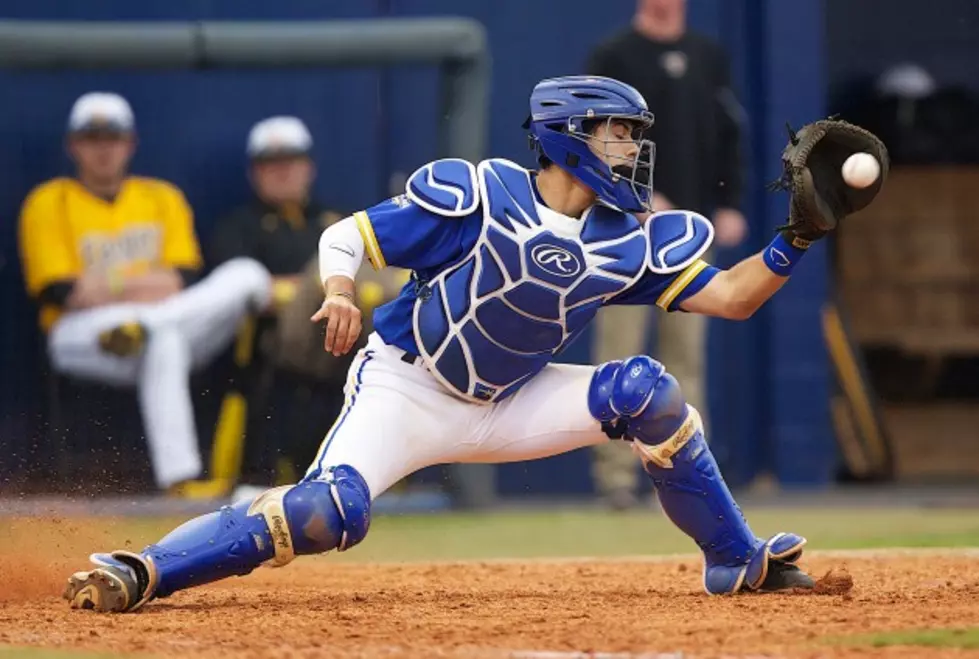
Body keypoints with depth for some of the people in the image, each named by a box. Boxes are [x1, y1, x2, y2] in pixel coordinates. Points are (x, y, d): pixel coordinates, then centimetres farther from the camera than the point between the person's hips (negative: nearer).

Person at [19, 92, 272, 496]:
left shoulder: (162, 198, 19)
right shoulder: (49, 204, 8)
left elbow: (181, 281, 4)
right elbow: (62, 293, -6)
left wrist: (104, 286, -12)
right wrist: (139, 285, -11)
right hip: (80, 336, -4)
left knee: (246, 275, -23)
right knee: (163, 342, -40)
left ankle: (140, 331, -45)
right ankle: (178, 478, -56)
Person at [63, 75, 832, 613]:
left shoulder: (627, 245, -2)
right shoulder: (477, 195, -16)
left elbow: (728, 296, -3)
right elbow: (343, 237, -12)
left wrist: (793, 242, -17)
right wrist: (340, 293, -32)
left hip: (504, 407, 5)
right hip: (405, 394, -5)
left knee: (646, 390, -11)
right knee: (330, 513, -32)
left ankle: (738, 563, 3)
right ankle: (139, 574, -26)